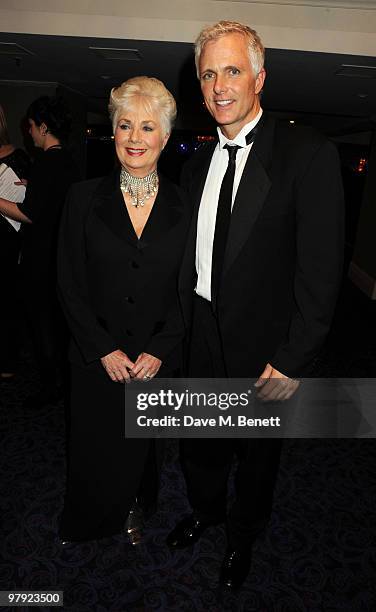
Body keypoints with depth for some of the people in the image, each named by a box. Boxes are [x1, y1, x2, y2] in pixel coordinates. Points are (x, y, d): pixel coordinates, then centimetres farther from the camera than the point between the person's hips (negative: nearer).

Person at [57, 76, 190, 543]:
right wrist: (104, 349, -11)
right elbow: (69, 285, -5)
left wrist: (159, 351, -10)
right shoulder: (85, 198, -5)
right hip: (97, 360, 0)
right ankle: (90, 525, 48)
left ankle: (137, 509, 50)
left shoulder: (183, 206, -3)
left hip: (158, 362, 1)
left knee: (143, 447, 19)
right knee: (94, 449, 17)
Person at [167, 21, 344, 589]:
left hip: (265, 349, -4)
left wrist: (293, 359, -16)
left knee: (258, 452, 20)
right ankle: (204, 510, 54)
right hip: (203, 341, 5)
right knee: (200, 444, 23)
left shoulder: (310, 154, -14)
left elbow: (321, 267, -17)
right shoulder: (197, 165, 5)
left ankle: (242, 534, 49)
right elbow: (191, 258, 7)